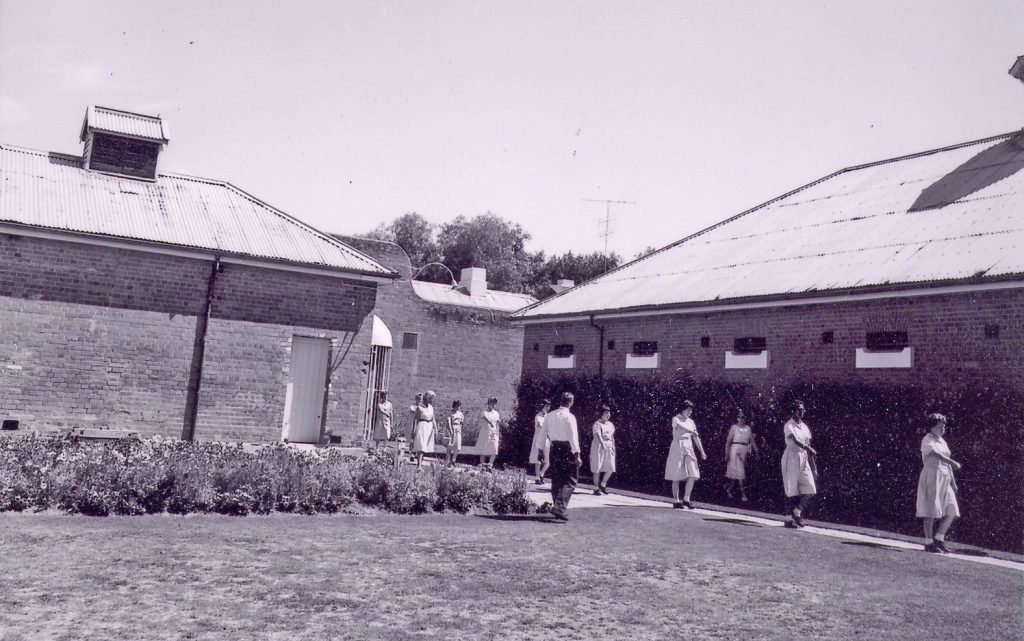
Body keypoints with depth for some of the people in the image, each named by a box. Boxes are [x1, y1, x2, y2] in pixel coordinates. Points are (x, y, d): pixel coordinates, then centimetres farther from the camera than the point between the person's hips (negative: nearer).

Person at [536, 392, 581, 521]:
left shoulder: (550, 416, 7)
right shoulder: (569, 417, -10)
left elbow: (542, 434, 11)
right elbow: (573, 437, -15)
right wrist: (577, 454, -14)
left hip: (554, 449, 6)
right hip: (567, 449, -6)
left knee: (556, 480, 14)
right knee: (570, 480, -2)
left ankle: (557, 507, 19)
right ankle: (560, 507, -17)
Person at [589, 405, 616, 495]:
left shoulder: (610, 424, 13)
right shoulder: (597, 423, -10)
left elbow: (612, 436, 17)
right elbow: (598, 435, -22)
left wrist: (613, 447, 9)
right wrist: (603, 444, -34)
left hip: (609, 447, 6)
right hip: (599, 447, -6)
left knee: (610, 468, 0)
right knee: (597, 468, -1)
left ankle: (603, 484, 19)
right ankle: (596, 488, 7)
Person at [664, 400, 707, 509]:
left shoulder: (690, 421, 14)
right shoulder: (676, 419, -3)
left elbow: (696, 437, 14)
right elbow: (683, 427, -23)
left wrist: (702, 452, 12)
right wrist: (694, 432, -13)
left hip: (688, 447, 5)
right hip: (678, 447, -5)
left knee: (693, 475, -6)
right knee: (677, 476, -1)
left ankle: (686, 499, 4)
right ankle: (676, 501, 9)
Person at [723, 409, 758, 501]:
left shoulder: (748, 428, 11)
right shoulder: (734, 427, -1)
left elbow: (752, 441, 11)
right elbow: (728, 441, -4)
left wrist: (756, 451, 4)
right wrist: (727, 453, -10)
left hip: (744, 450, 5)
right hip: (735, 449, -5)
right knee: (739, 471, -9)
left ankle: (729, 488, 25)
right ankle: (743, 493, -10)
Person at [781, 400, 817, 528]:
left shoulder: (805, 427, 15)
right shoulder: (789, 425, -7)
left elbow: (808, 446, 16)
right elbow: (795, 440, -24)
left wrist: (813, 467, 13)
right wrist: (809, 449, -38)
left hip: (804, 460, 7)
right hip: (791, 459, -7)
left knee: (810, 490, -1)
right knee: (792, 490, -4)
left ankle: (797, 513, 15)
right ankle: (789, 519, 5)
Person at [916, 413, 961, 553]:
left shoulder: (942, 442, 19)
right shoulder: (927, 440, -5)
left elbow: (947, 464, 19)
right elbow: (936, 454, -23)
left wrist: (953, 482, 15)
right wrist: (953, 462, -35)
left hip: (944, 479, 8)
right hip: (931, 477, -8)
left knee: (952, 511, 3)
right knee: (931, 511, -6)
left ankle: (938, 539, 13)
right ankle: (929, 542, 0)